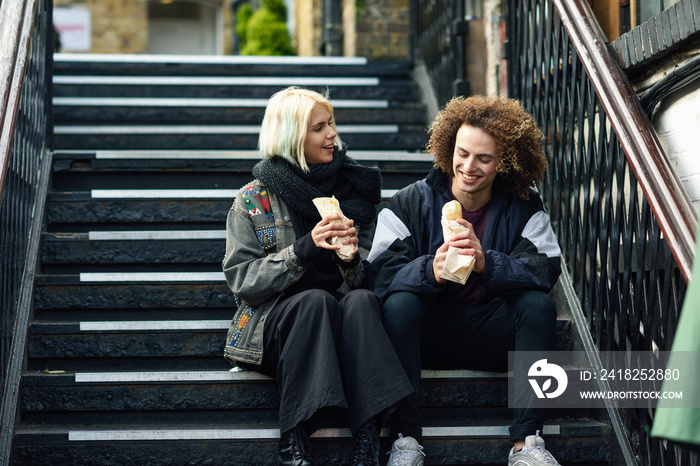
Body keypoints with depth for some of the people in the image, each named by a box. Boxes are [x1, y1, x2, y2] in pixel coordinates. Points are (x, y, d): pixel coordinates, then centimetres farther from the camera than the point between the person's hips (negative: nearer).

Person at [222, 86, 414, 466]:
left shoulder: (352, 188, 12)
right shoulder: (254, 199, 4)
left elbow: (367, 278, 11)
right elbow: (241, 280, -4)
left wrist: (352, 257, -13)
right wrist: (304, 250, -16)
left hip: (336, 321, 2)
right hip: (275, 323, -2)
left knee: (362, 300, -31)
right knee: (316, 300, -34)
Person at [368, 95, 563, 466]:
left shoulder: (523, 208, 1)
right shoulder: (411, 203, -3)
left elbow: (545, 271, -16)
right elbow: (382, 275, -15)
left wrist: (486, 263, -35)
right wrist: (430, 271, -37)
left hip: (492, 336, 1)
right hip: (427, 334, -1)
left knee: (539, 303, -24)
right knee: (400, 301, -30)